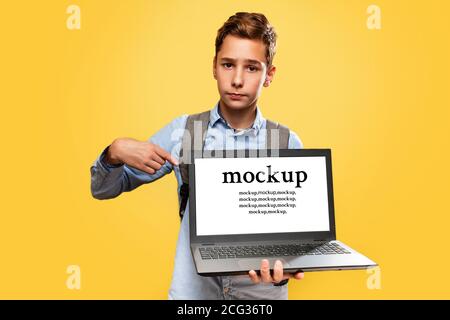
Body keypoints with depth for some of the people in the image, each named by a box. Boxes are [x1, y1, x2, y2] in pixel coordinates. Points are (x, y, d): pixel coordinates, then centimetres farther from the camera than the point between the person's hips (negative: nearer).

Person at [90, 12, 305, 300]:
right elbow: (102, 189, 5)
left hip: (262, 293, -1)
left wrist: (283, 268, -20)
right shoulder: (182, 132, -1)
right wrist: (116, 152, -15)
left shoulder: (288, 144, -2)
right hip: (193, 290, 1)